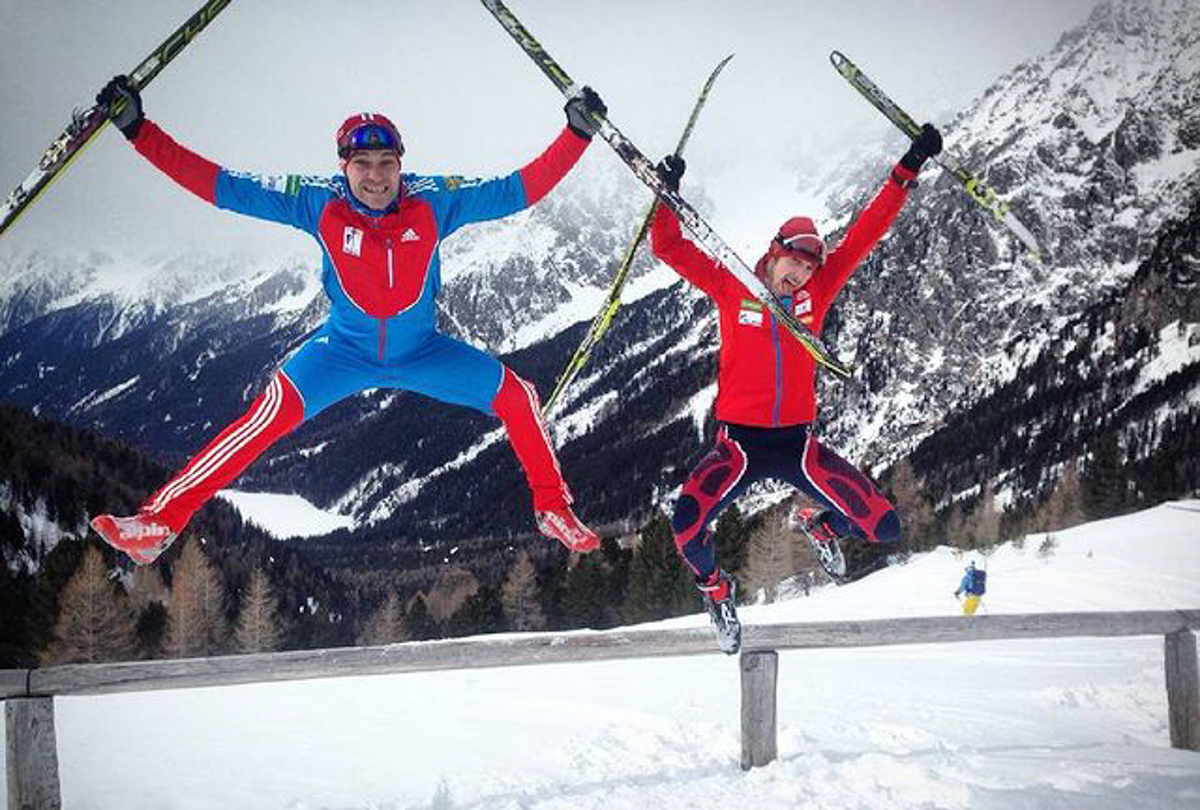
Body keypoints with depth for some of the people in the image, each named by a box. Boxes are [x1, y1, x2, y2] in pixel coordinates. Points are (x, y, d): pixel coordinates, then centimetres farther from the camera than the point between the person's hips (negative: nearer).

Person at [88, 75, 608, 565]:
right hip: (344, 350, -2)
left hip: (422, 351, 2)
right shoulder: (319, 203, -17)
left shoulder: (433, 201, -16)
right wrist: (137, 129, -20)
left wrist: (578, 133, -19)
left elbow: (520, 189, -13)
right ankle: (159, 522, -27)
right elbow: (219, 185, -16)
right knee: (276, 412, -28)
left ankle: (552, 509, 13)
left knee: (516, 396, -10)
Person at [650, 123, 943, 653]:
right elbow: (669, 247, -3)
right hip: (739, 443, -3)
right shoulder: (732, 289, -1)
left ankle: (824, 526, 32)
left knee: (884, 527, -6)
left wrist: (908, 170, 2)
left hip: (798, 442, 3)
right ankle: (714, 586, 8)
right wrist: (668, 192, -15)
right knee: (687, 524, -30)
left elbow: (866, 233, 5)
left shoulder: (816, 294, 5)